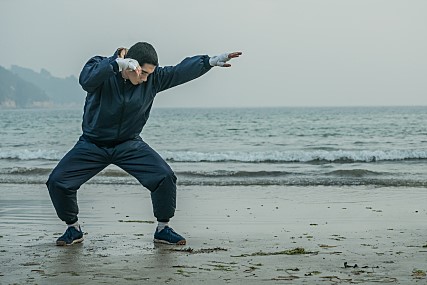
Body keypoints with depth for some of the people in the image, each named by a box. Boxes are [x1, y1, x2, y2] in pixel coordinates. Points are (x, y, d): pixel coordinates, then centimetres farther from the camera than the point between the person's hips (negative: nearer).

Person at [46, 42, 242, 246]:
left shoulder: (152, 79, -7)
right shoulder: (100, 66, -17)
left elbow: (182, 71, -8)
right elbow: (86, 80, -39)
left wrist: (213, 61, -19)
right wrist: (117, 63, -49)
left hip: (129, 145, 2)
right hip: (93, 145, -2)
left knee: (165, 177, -16)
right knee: (57, 181, -15)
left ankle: (163, 229, 5)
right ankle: (73, 229, 9)